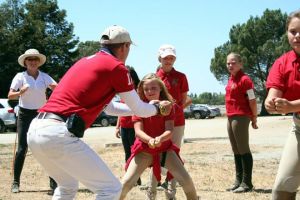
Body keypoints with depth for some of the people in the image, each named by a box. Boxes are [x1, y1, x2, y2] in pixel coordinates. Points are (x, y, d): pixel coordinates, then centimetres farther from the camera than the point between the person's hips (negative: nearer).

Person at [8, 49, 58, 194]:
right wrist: (20, 92, -29)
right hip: (25, 114, -2)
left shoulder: (44, 77, 3)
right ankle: (16, 182, 3)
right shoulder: (20, 76, -3)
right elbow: (10, 96, -9)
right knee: (22, 148, -7)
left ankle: (53, 180, 10)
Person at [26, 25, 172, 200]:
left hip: (35, 130, 9)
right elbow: (139, 109, 9)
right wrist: (157, 108, 31)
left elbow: (109, 108, 36)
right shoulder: (116, 66, 0)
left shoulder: (85, 61, 25)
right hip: (59, 134, -9)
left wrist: (149, 108, 43)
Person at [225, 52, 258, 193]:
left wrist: (254, 118, -9)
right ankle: (238, 181, 21)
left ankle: (247, 183, 1)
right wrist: (229, 115, 16)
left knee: (243, 150, -5)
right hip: (230, 118, 9)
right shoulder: (230, 79, 13)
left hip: (241, 117, -9)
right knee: (236, 151, 13)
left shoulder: (244, 79, -12)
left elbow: (252, 101, -12)